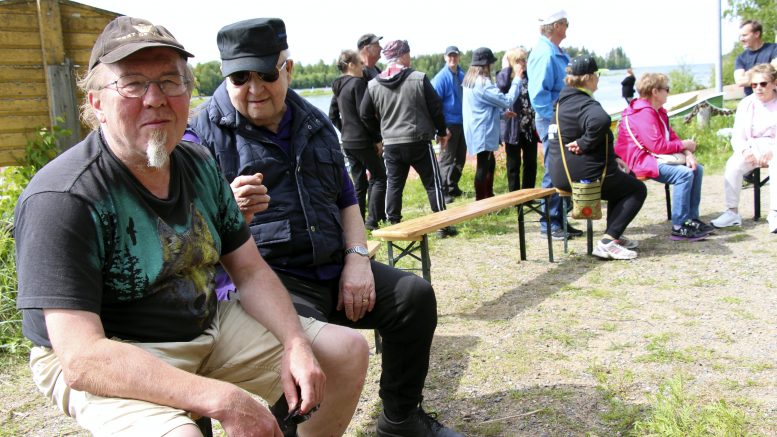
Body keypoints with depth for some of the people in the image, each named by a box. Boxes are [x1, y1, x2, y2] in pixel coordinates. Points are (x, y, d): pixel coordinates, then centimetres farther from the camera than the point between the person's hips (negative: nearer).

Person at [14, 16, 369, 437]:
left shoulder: (199, 164, 2)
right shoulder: (61, 198, -22)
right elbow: (82, 358, -28)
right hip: (104, 360, -7)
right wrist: (222, 399, -33)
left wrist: (295, 345, -12)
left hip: (211, 329, 7)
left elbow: (251, 271, 6)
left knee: (348, 350, 5)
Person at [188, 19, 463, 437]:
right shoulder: (205, 131, -3)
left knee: (415, 295, -1)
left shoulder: (314, 123, 15)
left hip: (333, 268, 7)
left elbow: (346, 199, 21)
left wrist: (357, 257, 2)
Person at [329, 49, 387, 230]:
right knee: (379, 177, 2)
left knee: (359, 183, 14)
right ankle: (373, 220, -3)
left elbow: (332, 116, 18)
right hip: (363, 141, -8)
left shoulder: (338, 87, 12)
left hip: (347, 141, 8)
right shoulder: (358, 83, -13)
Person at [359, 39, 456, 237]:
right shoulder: (419, 78, -8)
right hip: (419, 141, -3)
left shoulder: (373, 85, 1)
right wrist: (442, 132, 9)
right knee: (433, 183, 6)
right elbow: (436, 107, -5)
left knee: (393, 185, 13)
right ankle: (443, 226, 9)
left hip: (391, 144, 3)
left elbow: (365, 115, 5)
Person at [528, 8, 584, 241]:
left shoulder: (557, 53, 14)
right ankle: (549, 224, 5)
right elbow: (539, 94, -22)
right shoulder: (544, 54, -16)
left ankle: (559, 219, 22)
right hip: (552, 122, -10)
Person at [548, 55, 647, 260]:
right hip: (585, 174, -10)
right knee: (637, 189, 9)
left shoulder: (564, 100, 12)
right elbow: (601, 121, -45)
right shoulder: (586, 104, -20)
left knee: (620, 181, 32)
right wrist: (585, 144, -29)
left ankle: (614, 235, 30)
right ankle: (608, 242, -5)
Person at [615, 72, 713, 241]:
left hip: (655, 158, 11)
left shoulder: (658, 112, 15)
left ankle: (691, 218, 9)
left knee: (697, 169, 6)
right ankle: (679, 227, -23)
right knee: (684, 173, -26)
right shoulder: (644, 113, -19)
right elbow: (657, 145, -25)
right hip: (641, 161, -11)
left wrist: (688, 154, -6)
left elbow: (672, 137, 13)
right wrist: (684, 145, -10)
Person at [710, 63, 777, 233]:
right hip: (752, 149, 3)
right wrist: (745, 150, -20)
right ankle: (732, 212, -21)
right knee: (732, 165, -28)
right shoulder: (746, 104, 8)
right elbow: (737, 137, 3)